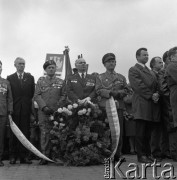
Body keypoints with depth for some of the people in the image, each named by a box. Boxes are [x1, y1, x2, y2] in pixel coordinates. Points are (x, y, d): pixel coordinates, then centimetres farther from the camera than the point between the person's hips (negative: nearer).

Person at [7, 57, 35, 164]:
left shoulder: (30, 78, 11)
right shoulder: (10, 78, 8)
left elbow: (32, 93, 8)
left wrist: (29, 105, 2)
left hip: (26, 109, 1)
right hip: (14, 109, -1)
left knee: (25, 133, 0)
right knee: (13, 132, 2)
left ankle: (24, 156, 5)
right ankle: (13, 156, 8)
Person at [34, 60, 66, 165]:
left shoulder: (61, 82, 12)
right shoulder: (40, 81, 12)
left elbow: (63, 96, 8)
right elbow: (37, 96, 5)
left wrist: (57, 107, -6)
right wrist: (44, 107, -8)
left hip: (57, 112, 0)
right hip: (43, 111, 0)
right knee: (44, 133, -4)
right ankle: (45, 156, -1)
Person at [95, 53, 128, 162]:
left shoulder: (121, 77, 21)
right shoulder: (100, 77, 14)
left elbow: (125, 91, 11)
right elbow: (98, 90, 1)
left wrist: (117, 93, -9)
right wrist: (110, 93, -14)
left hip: (118, 106, 2)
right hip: (104, 106, -2)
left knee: (119, 131, -2)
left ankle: (118, 154, 4)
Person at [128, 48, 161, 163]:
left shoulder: (149, 71, 26)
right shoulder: (133, 70, 1)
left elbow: (155, 84, 19)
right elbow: (138, 86, -11)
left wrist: (156, 94, -2)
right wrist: (151, 95, -14)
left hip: (152, 104, 7)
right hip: (141, 104, -7)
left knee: (148, 132, 8)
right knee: (141, 132, -4)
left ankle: (148, 154, 14)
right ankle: (141, 155, 1)